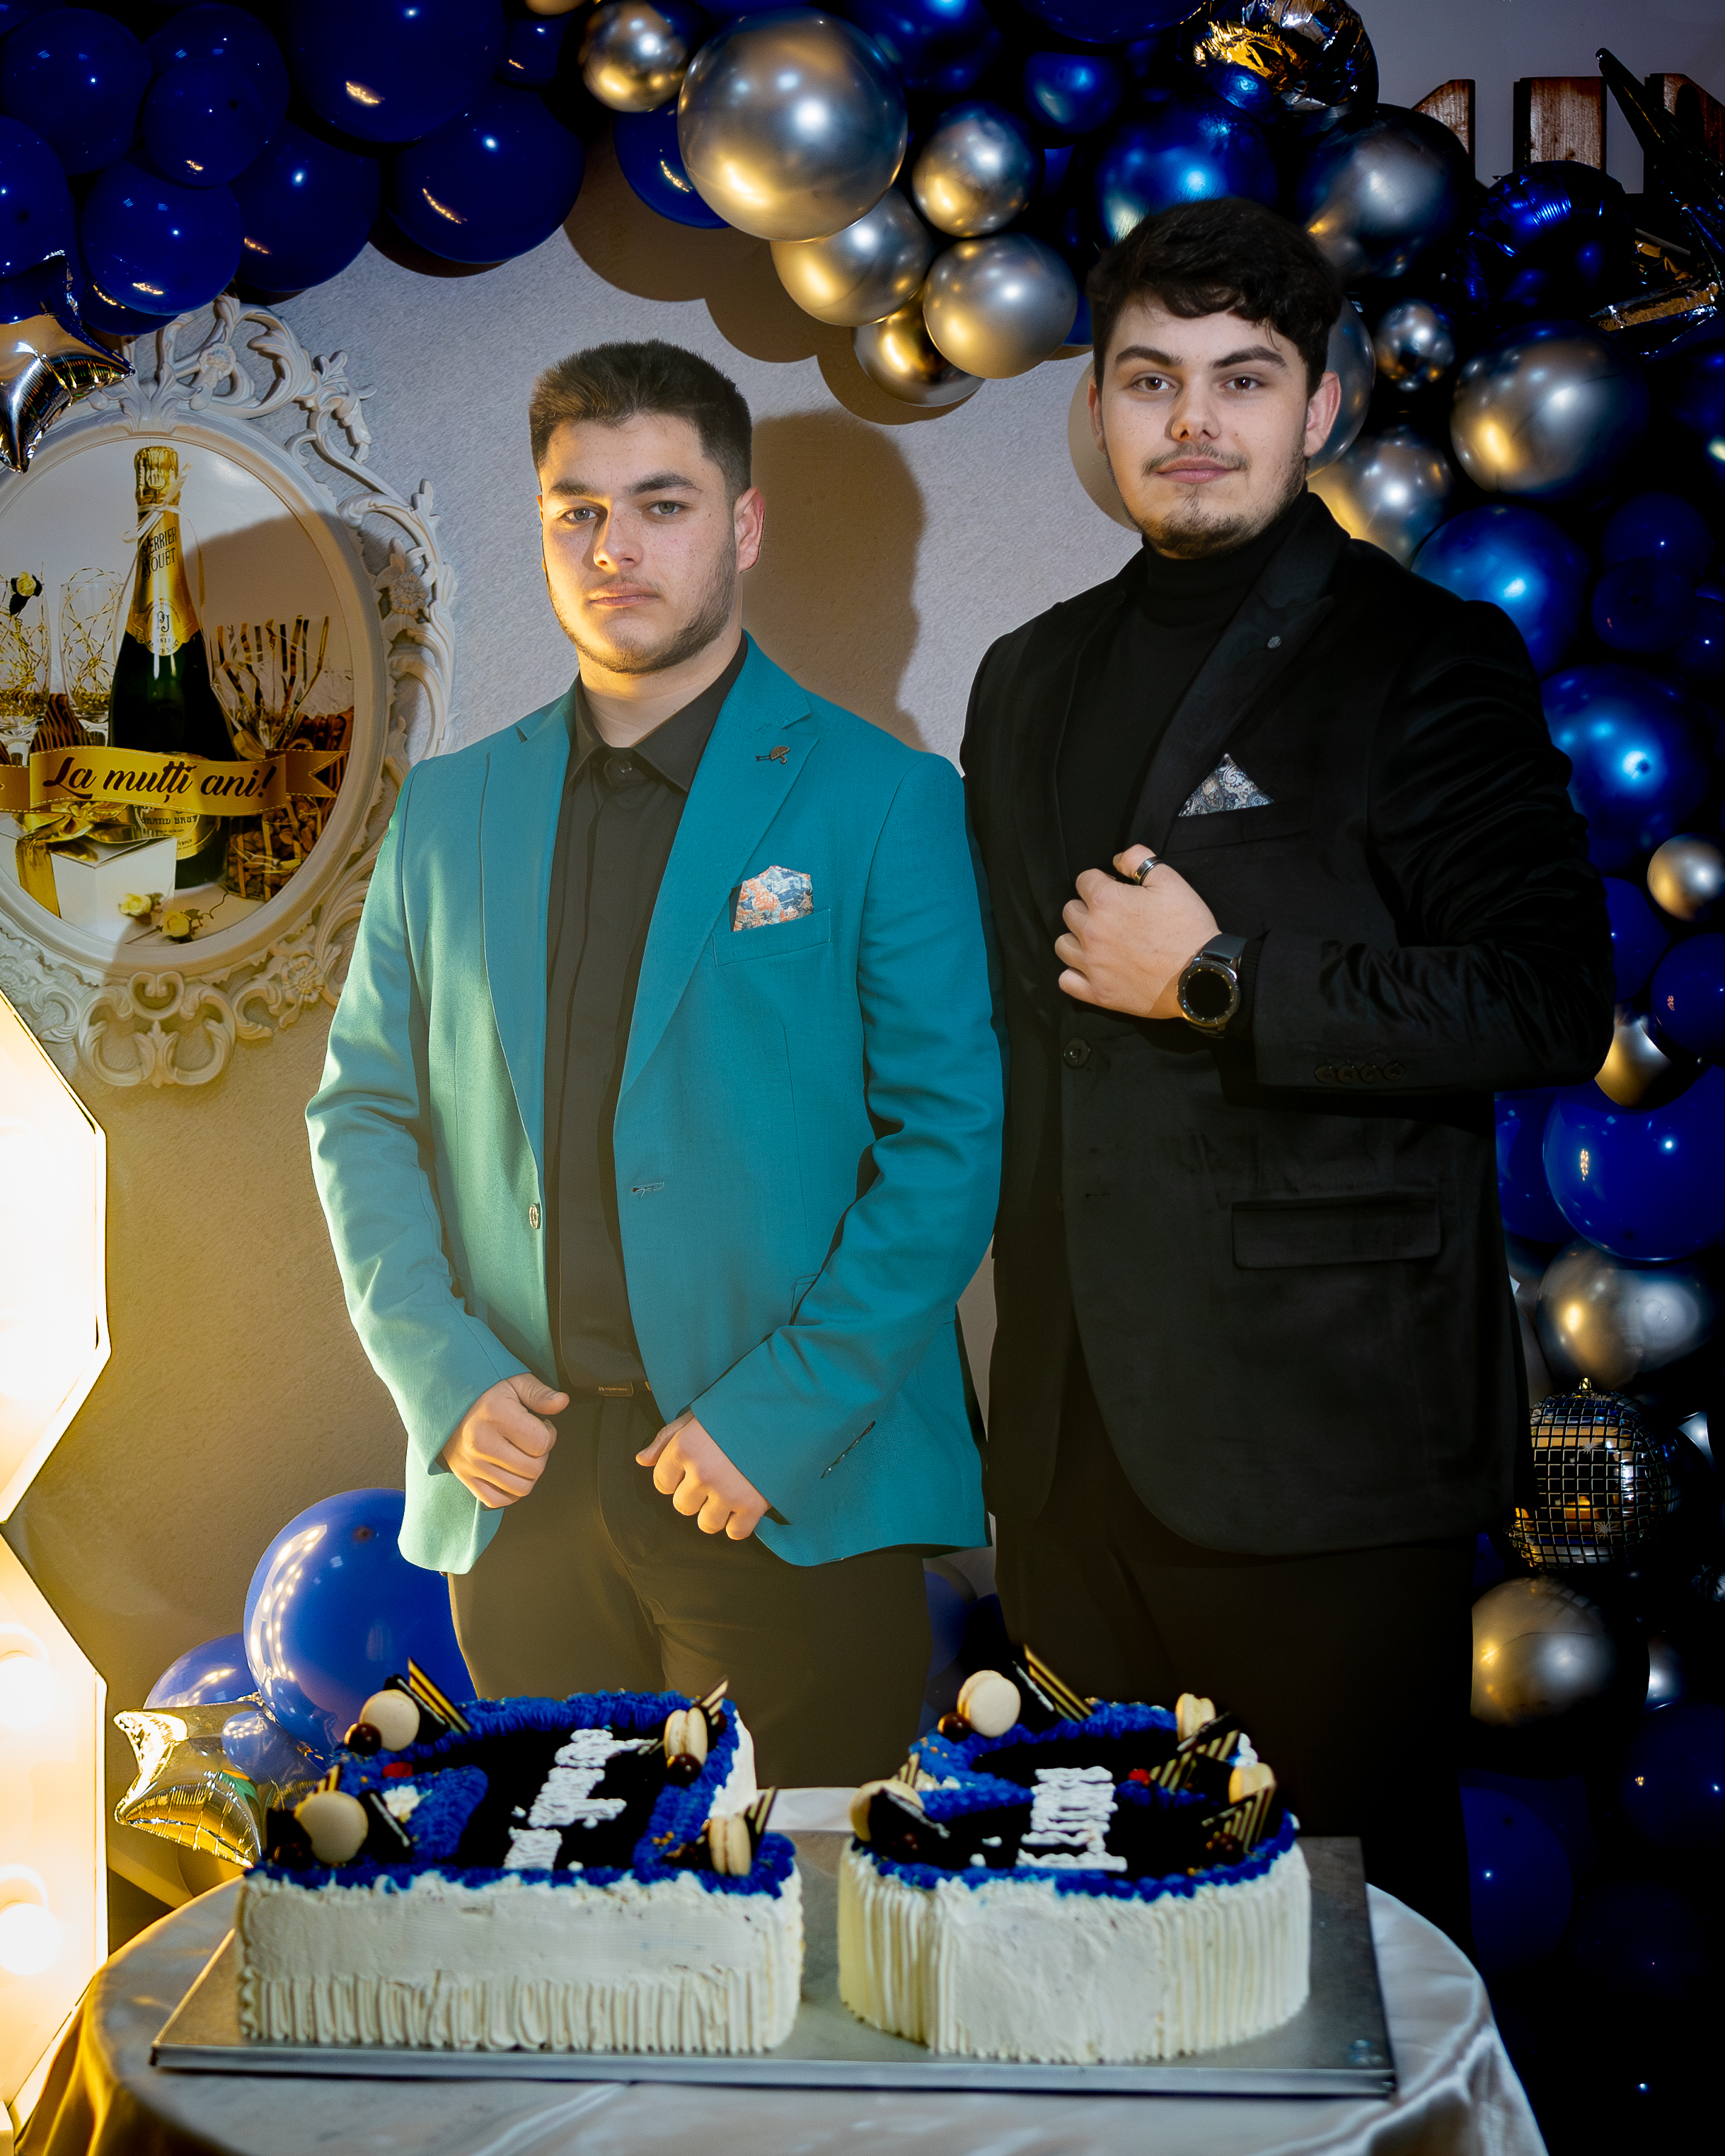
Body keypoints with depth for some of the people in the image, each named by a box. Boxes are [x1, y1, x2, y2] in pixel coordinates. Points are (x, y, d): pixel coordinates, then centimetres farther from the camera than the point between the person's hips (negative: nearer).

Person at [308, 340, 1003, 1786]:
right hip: (511, 1486, 4)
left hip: (794, 1496, -3)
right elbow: (367, 1109, 11)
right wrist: (443, 1378, -3)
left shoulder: (884, 800, -3)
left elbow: (951, 1136, -7)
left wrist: (779, 1415, -14)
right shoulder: (447, 808, 10)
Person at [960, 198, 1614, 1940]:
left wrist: (1218, 982, -14)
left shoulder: (1423, 663, -4)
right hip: (1077, 1427, 6)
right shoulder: (1032, 680, 16)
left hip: (1320, 1429, -5)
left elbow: (1551, 1008, -12)